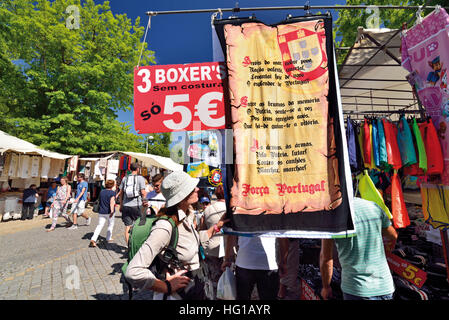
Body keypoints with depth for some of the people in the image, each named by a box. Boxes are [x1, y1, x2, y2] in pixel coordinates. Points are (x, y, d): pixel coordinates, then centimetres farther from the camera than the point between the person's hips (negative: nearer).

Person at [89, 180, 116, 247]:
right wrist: (112, 211, -33)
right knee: (110, 225, 16)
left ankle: (93, 239, -10)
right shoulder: (112, 192, -11)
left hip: (101, 212, 4)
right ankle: (108, 238, 25)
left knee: (100, 225, 5)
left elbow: (99, 201, 19)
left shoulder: (102, 192, 7)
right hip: (109, 212, -4)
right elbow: (112, 202, -25)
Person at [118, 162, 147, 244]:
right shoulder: (140, 178, -5)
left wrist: (121, 205, 18)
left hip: (126, 206, 4)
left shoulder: (125, 178, 8)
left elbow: (121, 193, 10)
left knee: (127, 226, 9)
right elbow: (143, 192, -11)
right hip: (136, 205, -4)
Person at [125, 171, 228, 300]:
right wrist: (167, 287, -21)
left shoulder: (187, 214, -5)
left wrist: (216, 227, 4)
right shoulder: (165, 227, -31)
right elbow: (133, 272, -33)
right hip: (178, 294, -7)